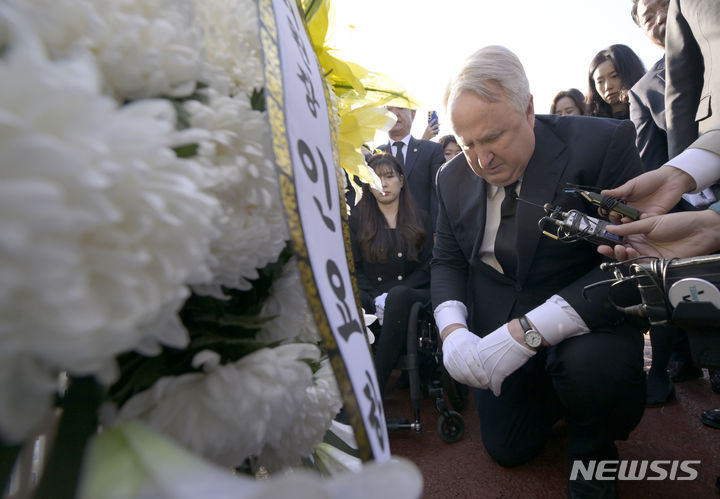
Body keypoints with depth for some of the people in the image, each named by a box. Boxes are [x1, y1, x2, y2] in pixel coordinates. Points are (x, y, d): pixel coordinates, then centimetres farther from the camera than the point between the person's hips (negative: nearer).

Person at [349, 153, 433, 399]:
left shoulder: (420, 219, 15)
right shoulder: (358, 221, 14)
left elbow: (428, 265, 5)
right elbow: (354, 268, 5)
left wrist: (392, 295, -12)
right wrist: (376, 299, -14)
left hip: (412, 293, 0)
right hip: (371, 298, 0)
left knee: (398, 295, -37)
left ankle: (376, 390, -32)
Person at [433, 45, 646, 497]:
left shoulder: (602, 143, -19)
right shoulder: (453, 177, -3)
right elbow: (446, 261, 3)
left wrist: (527, 332, -34)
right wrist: (452, 330, -18)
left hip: (584, 318, -3)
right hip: (496, 322, 4)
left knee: (593, 364, -36)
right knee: (508, 448, 9)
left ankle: (595, 455, -1)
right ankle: (551, 392, 40)